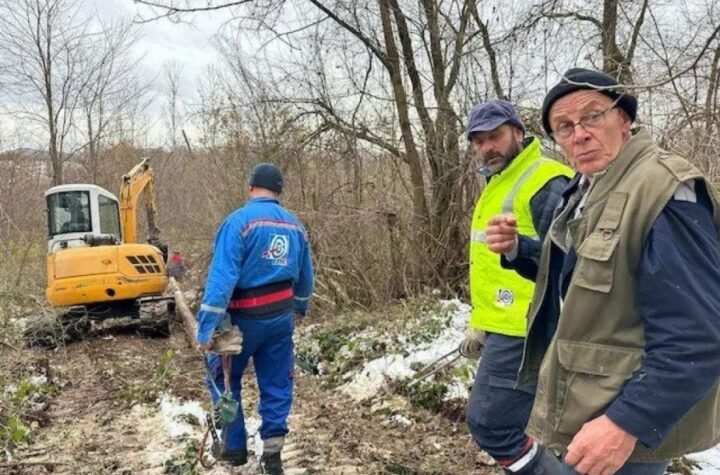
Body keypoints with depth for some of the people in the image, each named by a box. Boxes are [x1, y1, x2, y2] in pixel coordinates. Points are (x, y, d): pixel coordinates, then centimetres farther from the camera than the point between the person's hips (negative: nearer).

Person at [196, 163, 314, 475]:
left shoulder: (240, 220, -15)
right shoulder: (296, 226, 4)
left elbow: (222, 275, -23)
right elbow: (306, 278, 13)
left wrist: (207, 325, -22)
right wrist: (299, 308, 30)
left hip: (246, 318, -4)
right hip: (281, 317, 5)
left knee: (223, 377, 17)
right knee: (277, 385, 13)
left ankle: (234, 445, 24)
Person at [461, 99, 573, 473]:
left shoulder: (546, 184, -14)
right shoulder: (497, 186, 17)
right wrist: (479, 323, 20)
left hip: (524, 331, -10)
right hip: (506, 327, 10)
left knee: (489, 421, -6)